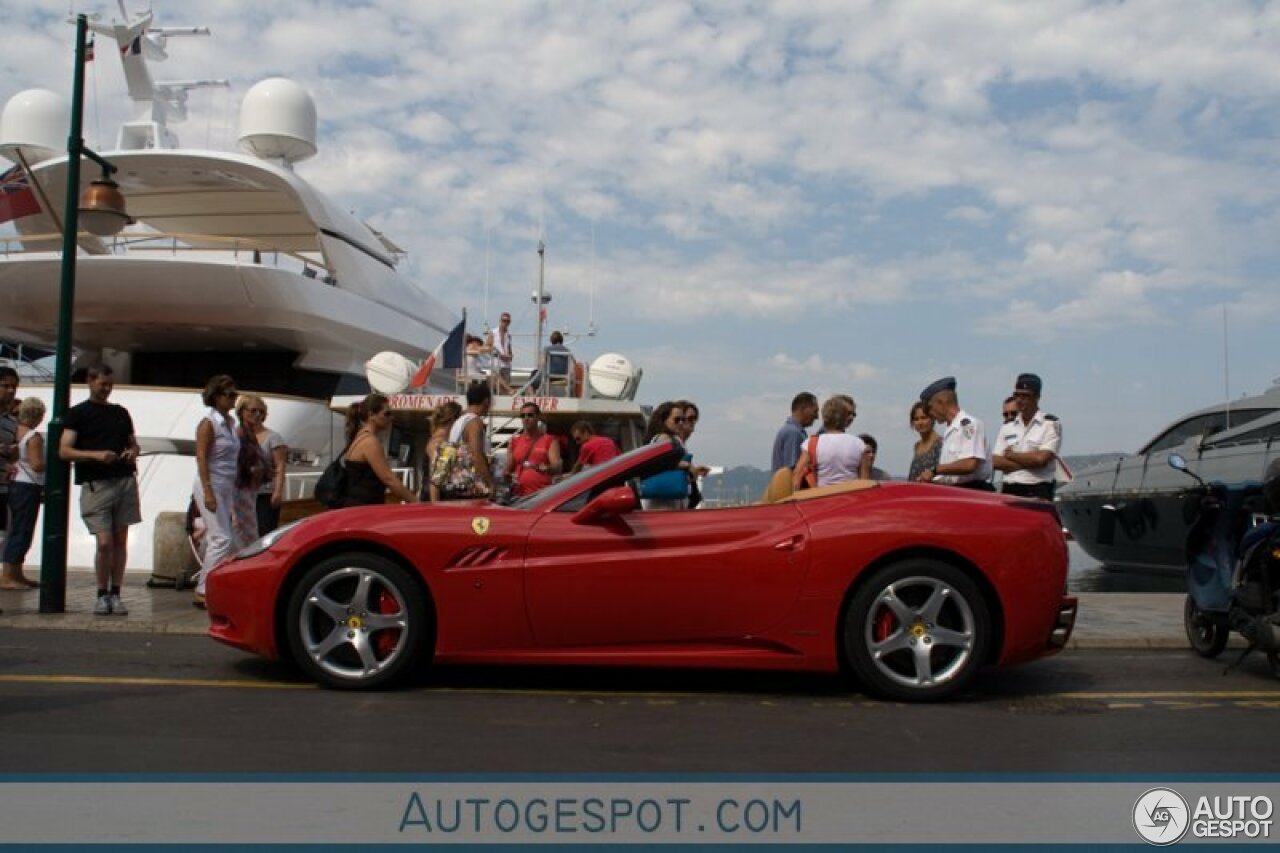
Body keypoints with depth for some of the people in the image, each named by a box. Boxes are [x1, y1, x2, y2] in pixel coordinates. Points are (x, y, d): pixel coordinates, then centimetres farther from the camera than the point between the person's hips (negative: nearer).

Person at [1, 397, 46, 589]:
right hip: (28, 487, -9)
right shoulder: (34, 437, -17)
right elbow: (37, 465, -22)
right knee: (22, 532, -5)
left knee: (17, 530, 16)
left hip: (15, 484, 9)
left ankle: (16, 574, 23)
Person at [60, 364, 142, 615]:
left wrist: (133, 452, 2)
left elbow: (133, 443, 25)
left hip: (125, 481, 4)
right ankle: (102, 595, 6)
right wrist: (96, 455, -19)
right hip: (95, 484, -4)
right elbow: (64, 451, -5)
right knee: (104, 542, -9)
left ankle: (115, 594, 10)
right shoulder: (77, 413, 3)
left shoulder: (121, 413, 17)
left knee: (120, 540, 3)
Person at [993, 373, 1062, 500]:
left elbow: (1041, 459, -14)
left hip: (1038, 493, -5)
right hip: (1009, 490, 5)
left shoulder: (1051, 424, -1)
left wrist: (1011, 455, -1)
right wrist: (1029, 462, -7)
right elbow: (996, 462, 4)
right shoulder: (1007, 427, 14)